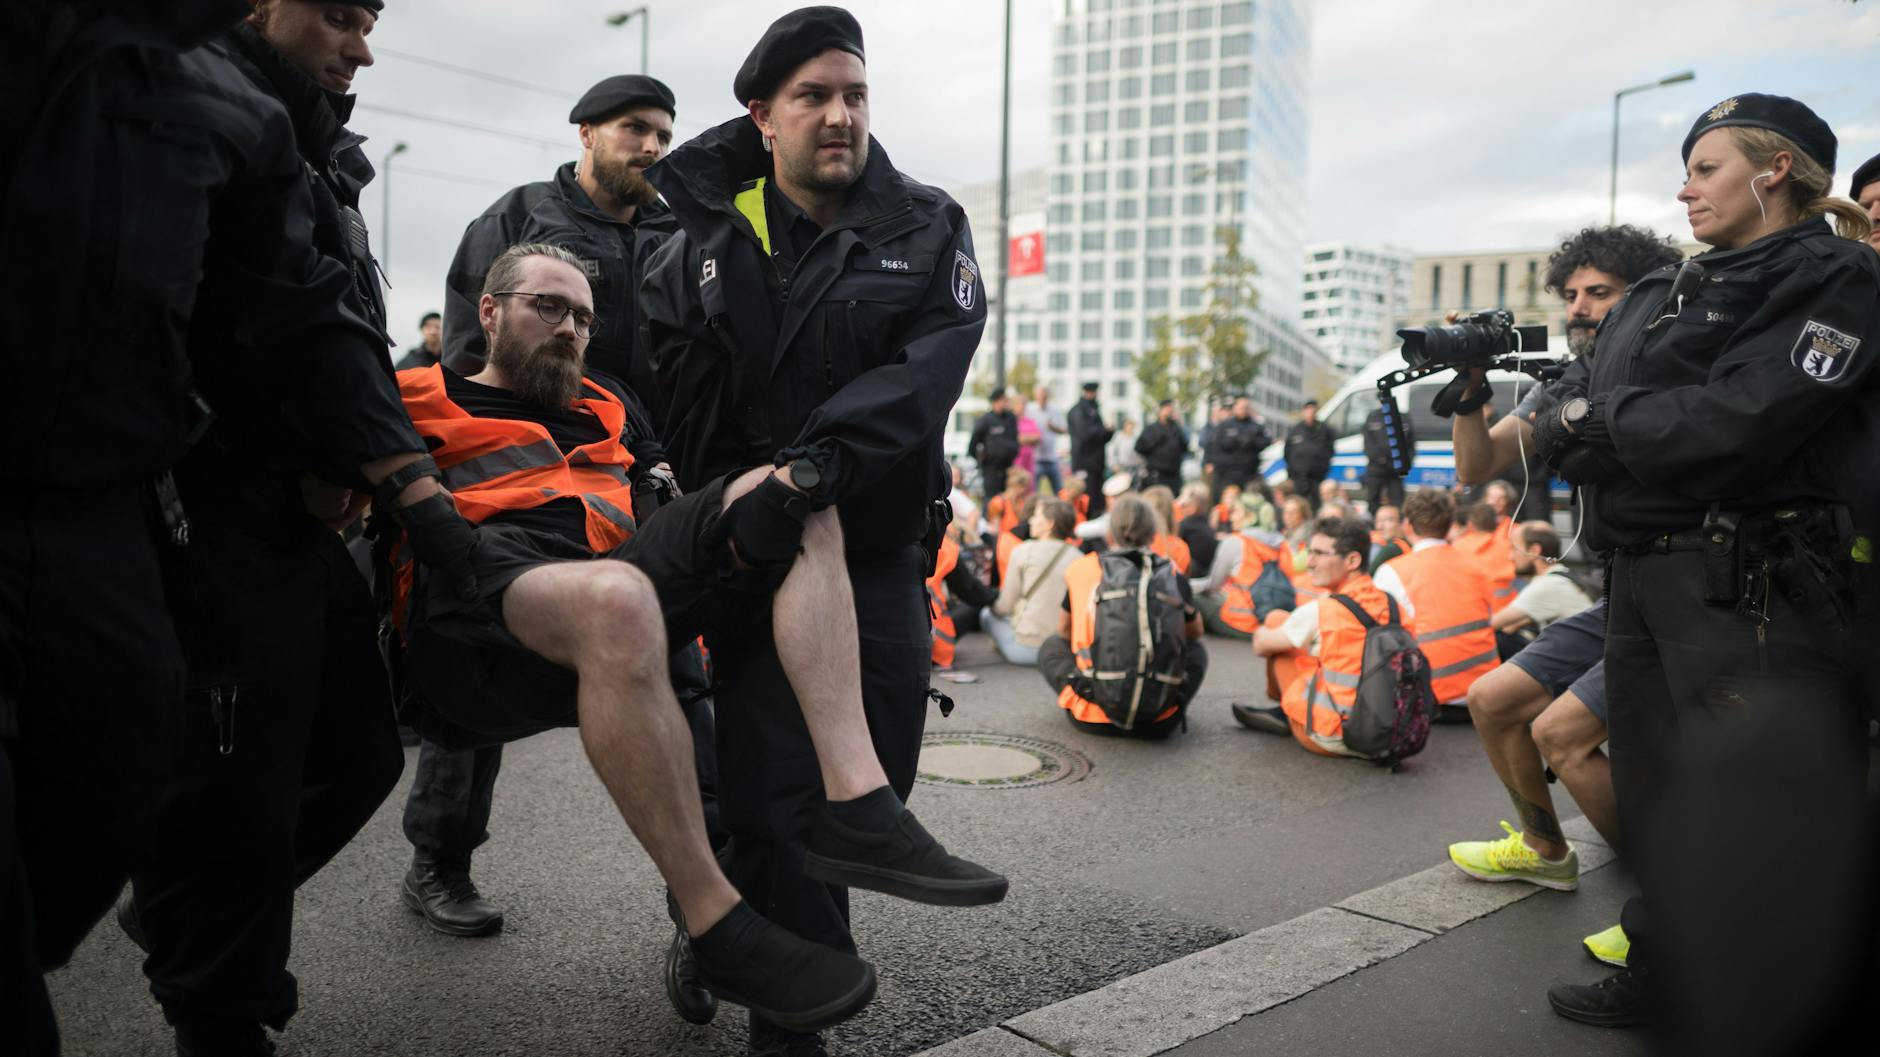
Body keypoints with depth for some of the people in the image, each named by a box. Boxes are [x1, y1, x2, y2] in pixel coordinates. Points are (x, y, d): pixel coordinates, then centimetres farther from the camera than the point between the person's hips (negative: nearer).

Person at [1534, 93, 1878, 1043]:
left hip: (1749, 589, -8)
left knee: (1756, 810, -2)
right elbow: (1570, 411, 11)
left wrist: (1595, 423, -7)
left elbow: (1731, 424, -18)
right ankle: (1667, 974, 34)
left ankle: (1778, 1012, 14)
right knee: (1653, 791, 17)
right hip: (1639, 573, 8)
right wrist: (1567, 419, -12)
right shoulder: (1656, 295, 19)